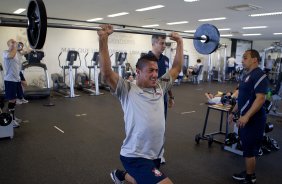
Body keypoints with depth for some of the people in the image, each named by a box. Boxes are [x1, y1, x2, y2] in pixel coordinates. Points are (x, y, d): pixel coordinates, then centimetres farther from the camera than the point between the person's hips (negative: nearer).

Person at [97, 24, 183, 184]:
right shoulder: (128, 90, -12)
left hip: (154, 154, 8)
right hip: (135, 157, -7)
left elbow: (177, 68, 12)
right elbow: (107, 73, -24)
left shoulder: (160, 87, 6)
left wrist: (180, 42, 12)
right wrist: (103, 40, -31)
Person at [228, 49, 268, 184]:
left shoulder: (259, 75, -17)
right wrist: (234, 112, 20)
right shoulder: (247, 75, 14)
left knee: (249, 150, 2)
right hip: (245, 118, 9)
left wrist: (246, 116, -31)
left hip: (253, 119, -9)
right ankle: (248, 173, 31)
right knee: (247, 148, 18)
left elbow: (260, 98, -26)